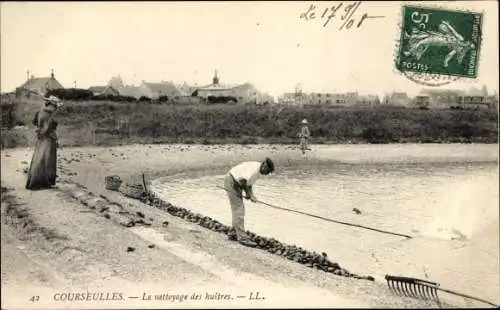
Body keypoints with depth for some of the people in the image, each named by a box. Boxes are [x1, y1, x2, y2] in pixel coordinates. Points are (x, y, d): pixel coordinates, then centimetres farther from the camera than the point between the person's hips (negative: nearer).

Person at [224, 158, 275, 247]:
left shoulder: (258, 172, 7)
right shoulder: (254, 168, -24)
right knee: (239, 210, -9)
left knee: (238, 209, 14)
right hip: (231, 183, -10)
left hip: (236, 183, 10)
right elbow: (242, 180, -28)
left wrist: (251, 194, 0)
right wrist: (248, 193, -14)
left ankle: (233, 234, 23)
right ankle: (242, 238, -6)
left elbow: (248, 183, 15)